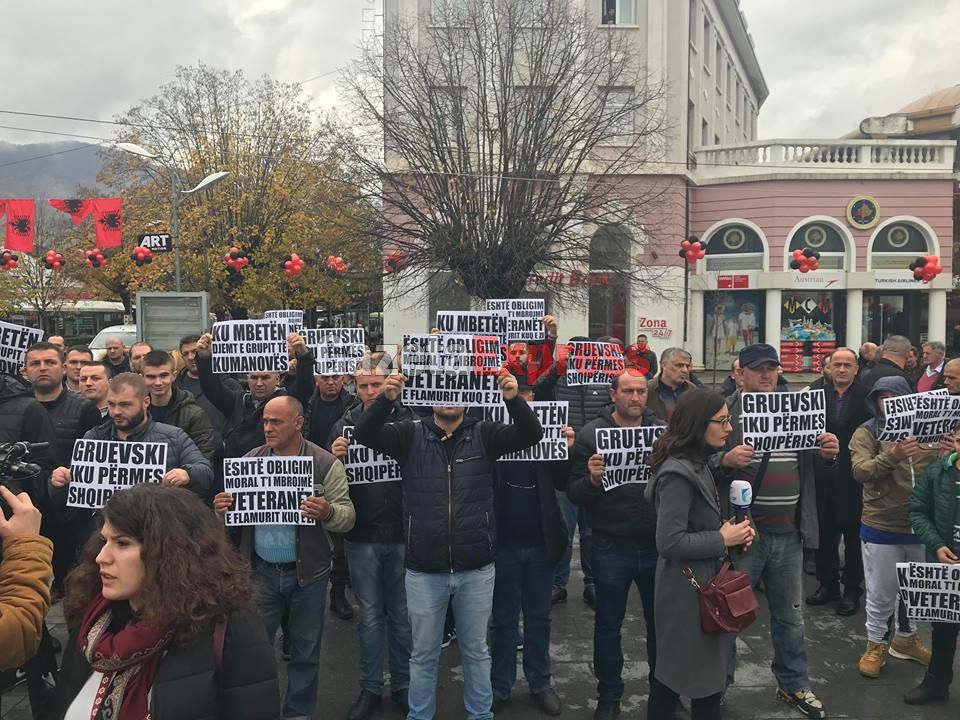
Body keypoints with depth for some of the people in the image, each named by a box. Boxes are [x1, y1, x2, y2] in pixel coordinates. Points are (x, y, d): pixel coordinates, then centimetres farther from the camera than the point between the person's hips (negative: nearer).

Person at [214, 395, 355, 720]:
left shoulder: (326, 463, -8)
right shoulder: (249, 461, 1)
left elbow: (347, 516, -10)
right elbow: (234, 507, 5)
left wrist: (327, 512, -32)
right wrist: (221, 508, -18)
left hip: (307, 572, -2)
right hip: (261, 570, 2)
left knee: (305, 651, 13)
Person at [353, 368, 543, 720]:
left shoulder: (484, 435, -2)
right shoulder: (411, 434, -2)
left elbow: (531, 434, -13)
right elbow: (364, 434, -14)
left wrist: (513, 398, -32)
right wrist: (386, 398, -32)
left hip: (476, 569, 0)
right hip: (423, 570, 0)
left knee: (476, 651, 18)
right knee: (424, 654, 15)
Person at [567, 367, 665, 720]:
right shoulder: (591, 434, -5)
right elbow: (574, 494, -7)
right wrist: (592, 480, -27)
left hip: (657, 544, 2)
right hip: (611, 547, -1)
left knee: (660, 620, 16)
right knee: (608, 624, 13)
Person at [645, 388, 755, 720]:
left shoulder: (699, 464, 8)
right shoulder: (678, 473, -22)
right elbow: (669, 542, -26)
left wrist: (731, 531, 1)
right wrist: (722, 540, -18)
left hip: (705, 579, 9)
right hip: (687, 586, -9)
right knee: (703, 672, 3)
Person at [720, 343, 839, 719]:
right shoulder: (724, 413, -8)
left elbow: (810, 465, 15)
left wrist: (828, 453, -5)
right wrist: (726, 460, -30)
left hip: (788, 534, 5)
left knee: (790, 617, 19)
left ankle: (794, 685, 37)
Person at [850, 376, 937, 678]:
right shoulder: (867, 433, -8)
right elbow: (860, 471, -21)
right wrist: (891, 456, -37)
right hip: (882, 528, -4)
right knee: (881, 594, 8)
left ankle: (905, 638, 42)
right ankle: (876, 645, 28)